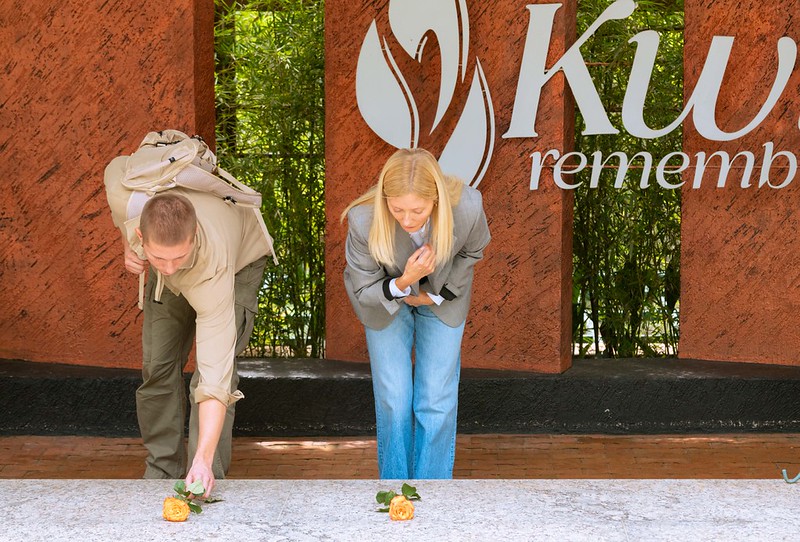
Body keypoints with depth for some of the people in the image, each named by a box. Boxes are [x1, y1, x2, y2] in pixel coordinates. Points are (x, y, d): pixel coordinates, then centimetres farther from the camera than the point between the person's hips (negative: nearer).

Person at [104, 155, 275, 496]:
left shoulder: (214, 267, -49)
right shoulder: (129, 201, -42)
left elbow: (215, 376, -51)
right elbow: (118, 166, -12)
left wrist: (203, 460, -58)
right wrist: (127, 248, -16)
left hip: (240, 262, -4)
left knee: (213, 372, -19)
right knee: (157, 368, 2)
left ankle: (207, 479, -9)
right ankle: (162, 474, 17)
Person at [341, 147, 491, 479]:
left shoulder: (468, 208, -34)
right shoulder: (364, 222, -36)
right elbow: (363, 292, -19)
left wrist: (438, 294, -8)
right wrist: (403, 283, -37)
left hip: (442, 299, 1)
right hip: (386, 302, -1)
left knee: (437, 402, 1)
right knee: (393, 402, 0)